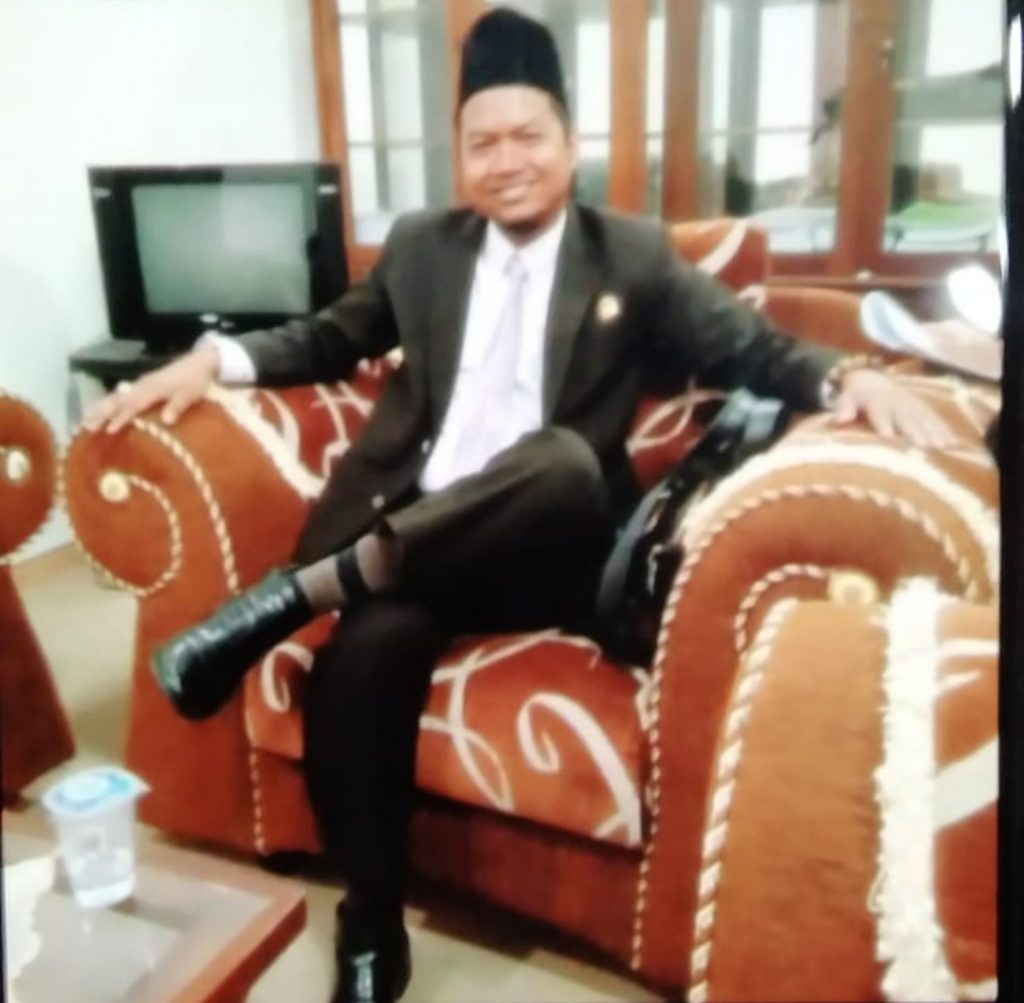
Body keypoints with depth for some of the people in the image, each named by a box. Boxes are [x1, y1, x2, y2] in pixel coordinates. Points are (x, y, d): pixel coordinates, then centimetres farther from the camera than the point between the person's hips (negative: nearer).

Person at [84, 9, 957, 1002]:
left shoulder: (635, 257, 11)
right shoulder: (421, 246, 18)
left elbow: (748, 346, 7)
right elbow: (333, 337, 27)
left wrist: (849, 376, -14)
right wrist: (214, 357, 13)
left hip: (537, 547, -1)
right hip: (408, 526, 2)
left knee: (563, 457, -37)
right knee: (367, 650, -32)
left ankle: (299, 590, -27)